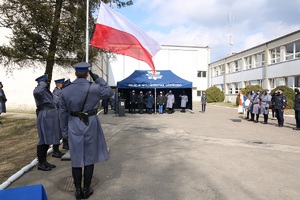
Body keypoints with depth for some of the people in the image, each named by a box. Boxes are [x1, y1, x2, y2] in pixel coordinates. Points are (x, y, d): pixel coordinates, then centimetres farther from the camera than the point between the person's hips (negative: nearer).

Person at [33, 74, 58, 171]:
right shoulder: (39, 90, -10)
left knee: (47, 140, 14)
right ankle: (40, 163, 9)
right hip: (44, 116, -9)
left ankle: (44, 161, 25)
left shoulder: (47, 91, 18)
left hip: (50, 116, 9)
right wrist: (43, 84, -21)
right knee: (43, 140, -2)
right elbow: (36, 92, -36)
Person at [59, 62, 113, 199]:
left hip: (74, 126, 2)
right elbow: (110, 92, 5)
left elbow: (63, 113, 3)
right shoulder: (94, 88, -12)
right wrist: (98, 79, 4)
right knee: (89, 158, 11)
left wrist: (64, 131, 12)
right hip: (90, 124, -2)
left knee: (76, 159, 12)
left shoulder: (66, 91, -2)